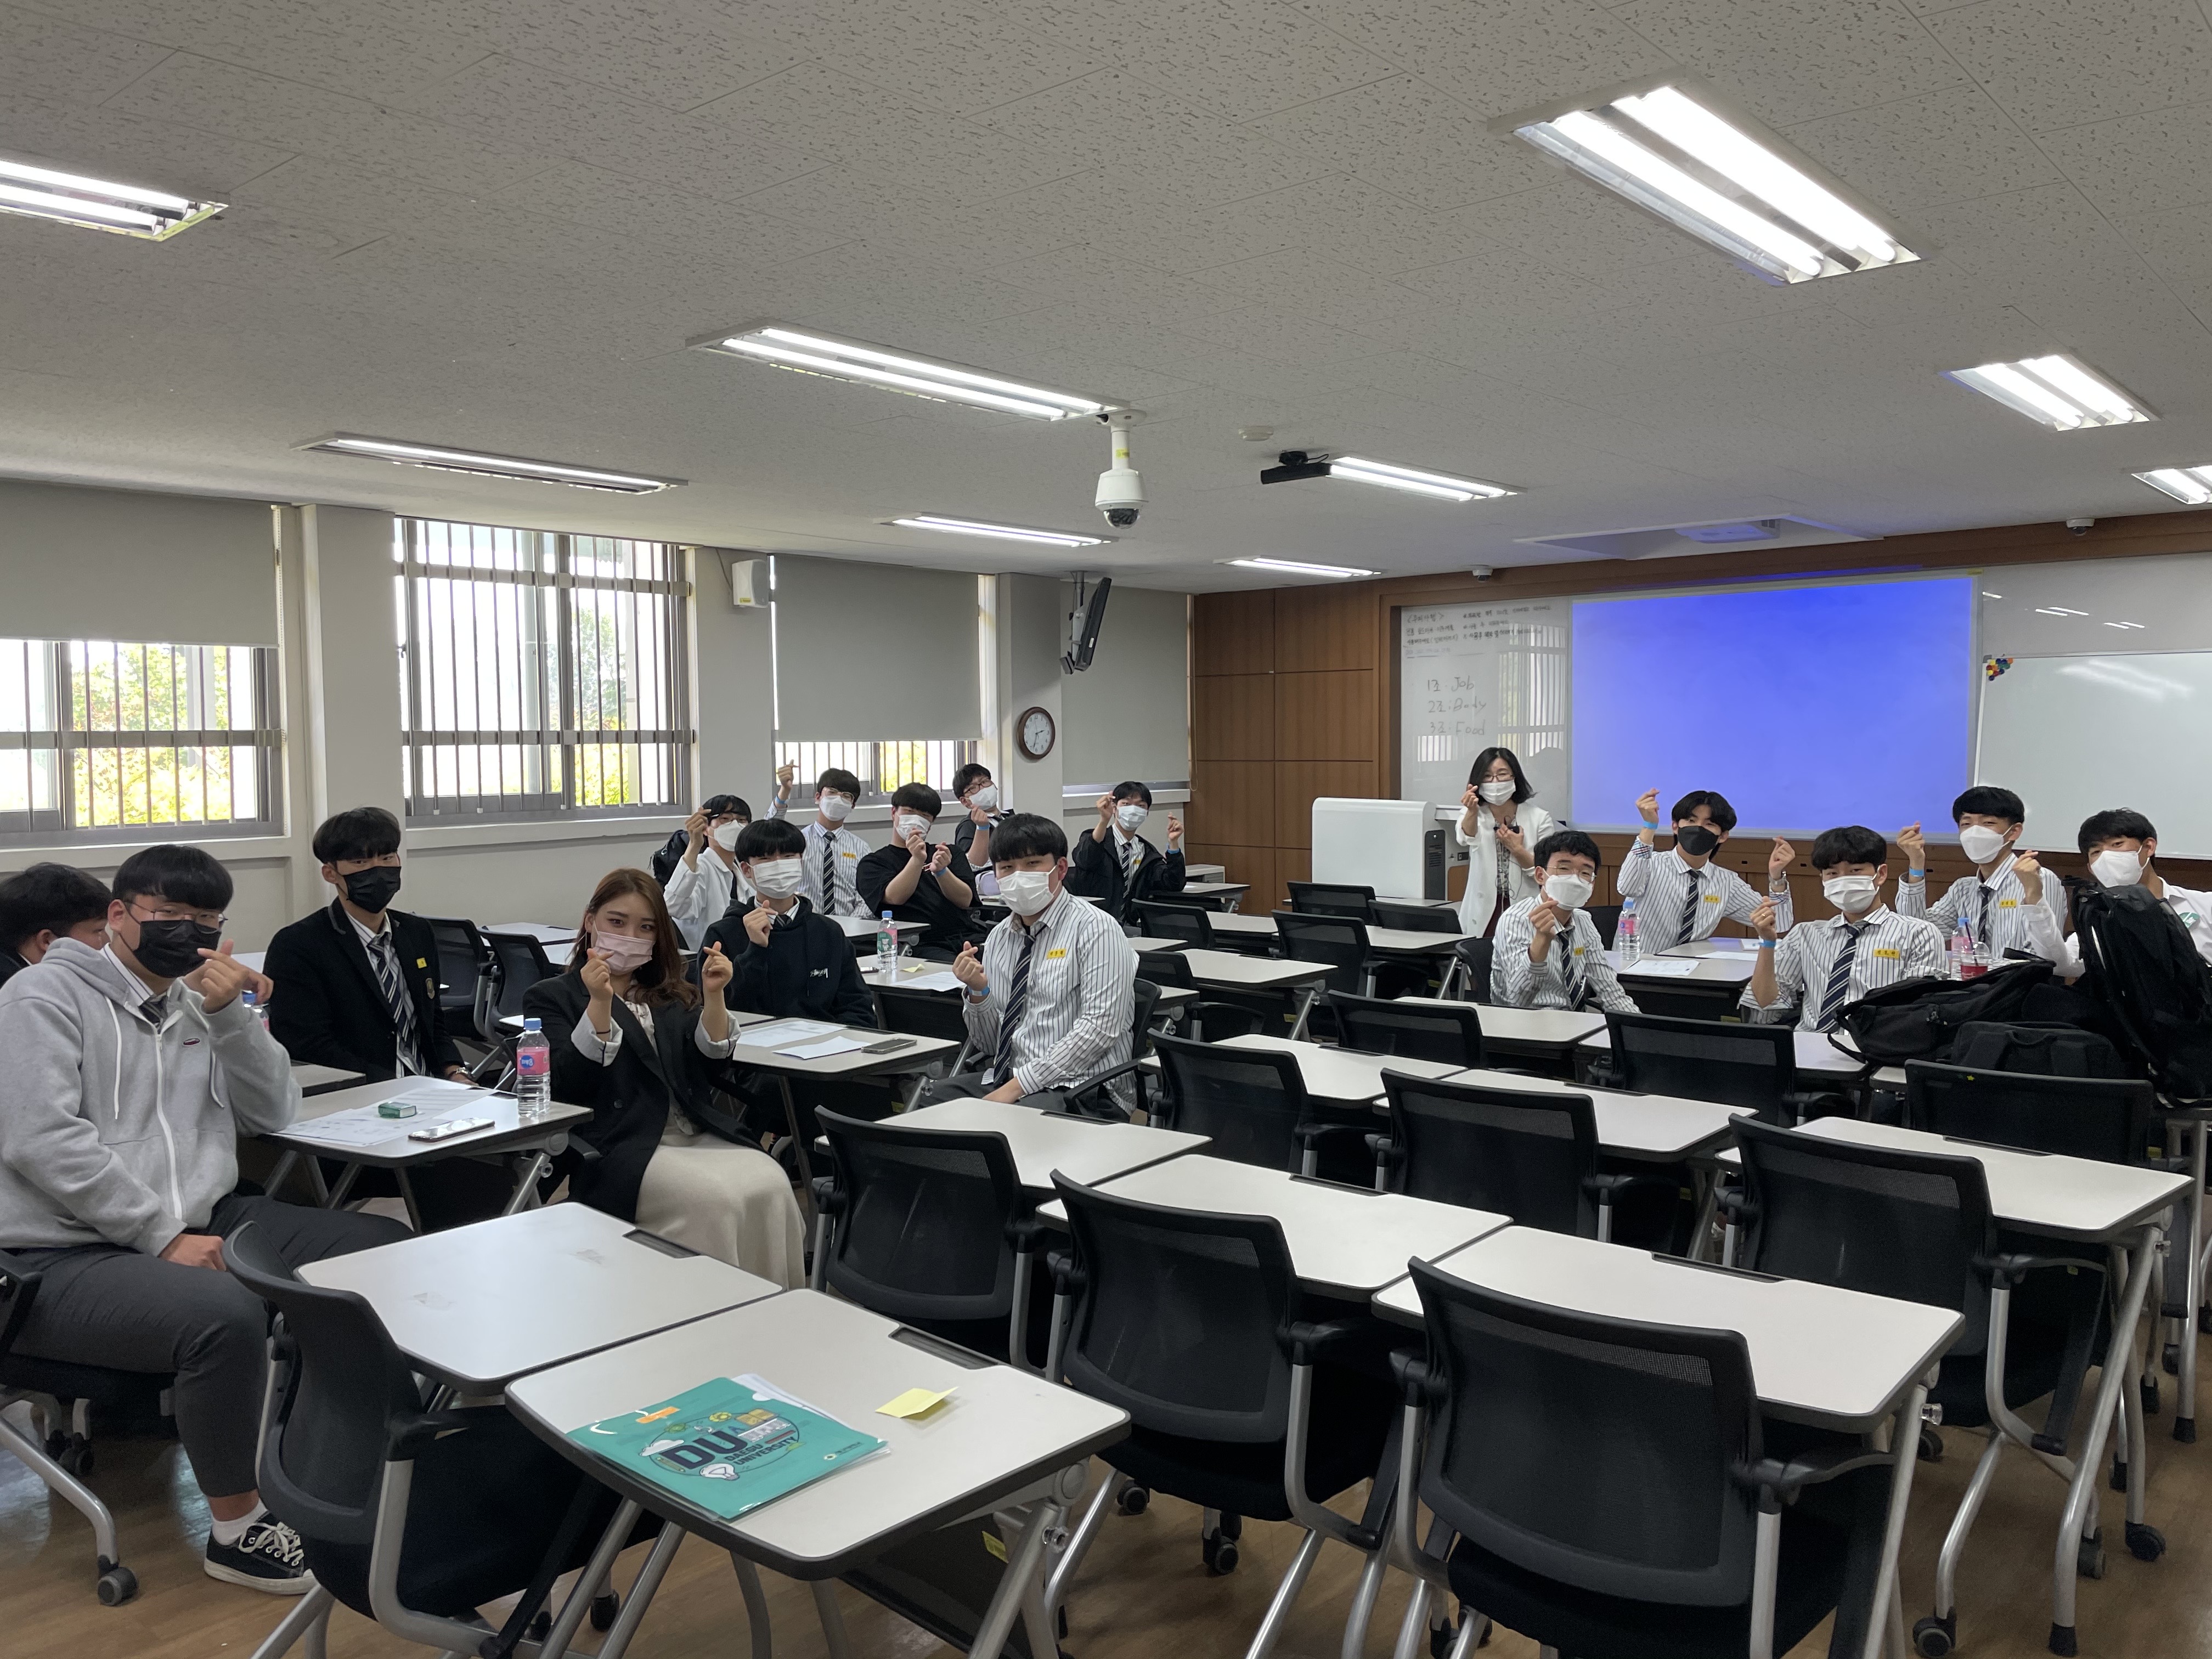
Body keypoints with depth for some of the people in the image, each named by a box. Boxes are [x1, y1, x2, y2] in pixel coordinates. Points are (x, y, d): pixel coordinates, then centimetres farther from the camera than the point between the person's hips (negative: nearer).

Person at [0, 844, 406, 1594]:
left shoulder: (199, 999, 14)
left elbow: (271, 1113, 7)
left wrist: (229, 1015, -10)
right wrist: (164, 1236, -20)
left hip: (203, 1221, 7)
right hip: (69, 1253, -7)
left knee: (389, 1248, -4)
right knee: (227, 1312, -35)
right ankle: (237, 1530, -12)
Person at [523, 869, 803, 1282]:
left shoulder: (674, 996, 23)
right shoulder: (550, 998, 10)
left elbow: (710, 1066, 10)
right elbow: (568, 1087, -6)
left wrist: (713, 996, -3)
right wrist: (600, 1003, -16)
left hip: (700, 1136, 4)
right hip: (619, 1150, -4)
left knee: (770, 1184, -26)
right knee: (714, 1198, -31)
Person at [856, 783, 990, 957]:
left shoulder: (950, 853, 22)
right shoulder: (873, 863, 14)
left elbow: (965, 901, 5)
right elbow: (894, 897, -6)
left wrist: (941, 871, -13)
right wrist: (917, 860, -20)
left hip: (969, 936, 3)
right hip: (924, 945, -3)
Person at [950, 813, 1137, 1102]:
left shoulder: (1095, 929, -6)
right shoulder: (999, 937, 14)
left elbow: (1099, 1027, -16)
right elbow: (988, 1045, 16)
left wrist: (1019, 1085, -19)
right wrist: (978, 992, -5)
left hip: (1077, 1087, -6)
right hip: (1003, 1077, 6)